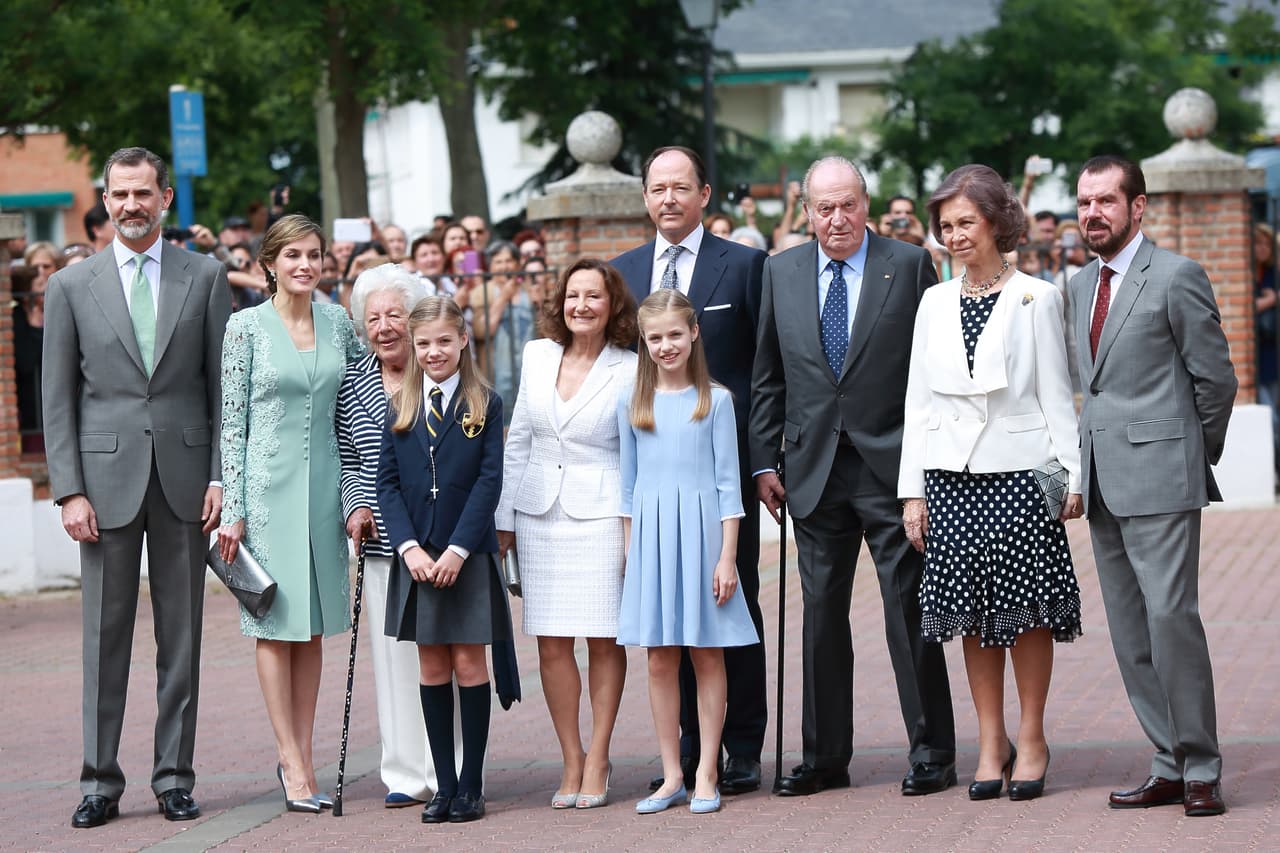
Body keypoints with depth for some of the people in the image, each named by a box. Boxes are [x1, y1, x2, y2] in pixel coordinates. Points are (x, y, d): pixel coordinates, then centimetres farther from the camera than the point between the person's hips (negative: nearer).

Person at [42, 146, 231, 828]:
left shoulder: (205, 278, 6)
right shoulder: (71, 286, 4)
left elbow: (224, 385, 6)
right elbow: (58, 399, 4)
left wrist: (220, 477, -2)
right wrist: (69, 491, -4)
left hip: (185, 479, 1)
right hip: (106, 477, 0)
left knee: (181, 635, 5)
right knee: (105, 636, 1)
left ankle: (174, 777, 11)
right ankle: (100, 781, 6)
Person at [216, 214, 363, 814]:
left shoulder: (338, 323, 7)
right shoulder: (247, 327, -4)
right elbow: (232, 422, -4)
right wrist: (232, 509, -8)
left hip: (323, 487, 4)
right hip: (268, 486, -4)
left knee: (312, 626, 7)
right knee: (276, 622, -1)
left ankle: (302, 756, 11)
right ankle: (292, 762, -1)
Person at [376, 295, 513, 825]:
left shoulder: (485, 405, 0)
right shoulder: (400, 409, 7)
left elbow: (489, 481, -6)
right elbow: (387, 483, 4)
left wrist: (458, 549, -14)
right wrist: (409, 547, -9)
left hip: (468, 556, -3)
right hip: (416, 557, 3)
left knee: (469, 664, -1)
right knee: (431, 667, 5)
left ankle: (471, 785, 4)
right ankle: (444, 785, 9)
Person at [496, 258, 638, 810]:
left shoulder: (629, 371, -3)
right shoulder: (537, 356, 9)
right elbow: (517, 442, 14)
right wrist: (504, 518, 12)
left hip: (600, 515, -4)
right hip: (539, 513, 4)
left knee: (603, 640, 0)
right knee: (551, 644, 2)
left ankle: (597, 759, 8)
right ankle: (571, 760, 10)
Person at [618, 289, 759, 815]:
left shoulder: (715, 401, 0)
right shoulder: (632, 405, 8)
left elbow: (728, 483, -1)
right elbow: (628, 485, 12)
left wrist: (727, 556, -6)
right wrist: (629, 554, 7)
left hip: (701, 533, -2)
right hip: (651, 538, 2)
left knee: (707, 655, 1)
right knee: (660, 659, 4)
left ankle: (706, 775, 6)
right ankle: (671, 776, 10)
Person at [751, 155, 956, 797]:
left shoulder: (909, 265, -1)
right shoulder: (781, 272, 9)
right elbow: (767, 378, 12)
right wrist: (764, 461, 6)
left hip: (892, 465, -3)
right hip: (815, 470, 3)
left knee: (909, 610, -1)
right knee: (821, 613, 8)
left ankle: (931, 751, 7)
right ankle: (825, 756, 16)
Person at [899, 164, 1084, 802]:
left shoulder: (1036, 299, 1)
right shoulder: (935, 303, 11)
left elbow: (1056, 394, 1)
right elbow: (919, 399, 12)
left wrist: (1071, 475, -5)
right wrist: (912, 489, 7)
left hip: (1019, 474, -3)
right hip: (952, 474, 3)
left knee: (1025, 606, -1)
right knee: (972, 612, 4)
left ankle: (1031, 739, 8)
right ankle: (991, 743, 11)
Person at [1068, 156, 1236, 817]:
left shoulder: (1176, 277, -6)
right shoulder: (1080, 285, 16)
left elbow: (1215, 377, -3)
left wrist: (1196, 458, 5)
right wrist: (1083, 471, 15)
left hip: (1160, 477, -8)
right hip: (1103, 485, 8)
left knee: (1171, 615, -13)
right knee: (1130, 631, 7)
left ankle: (1201, 770, -6)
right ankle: (1170, 766, 12)